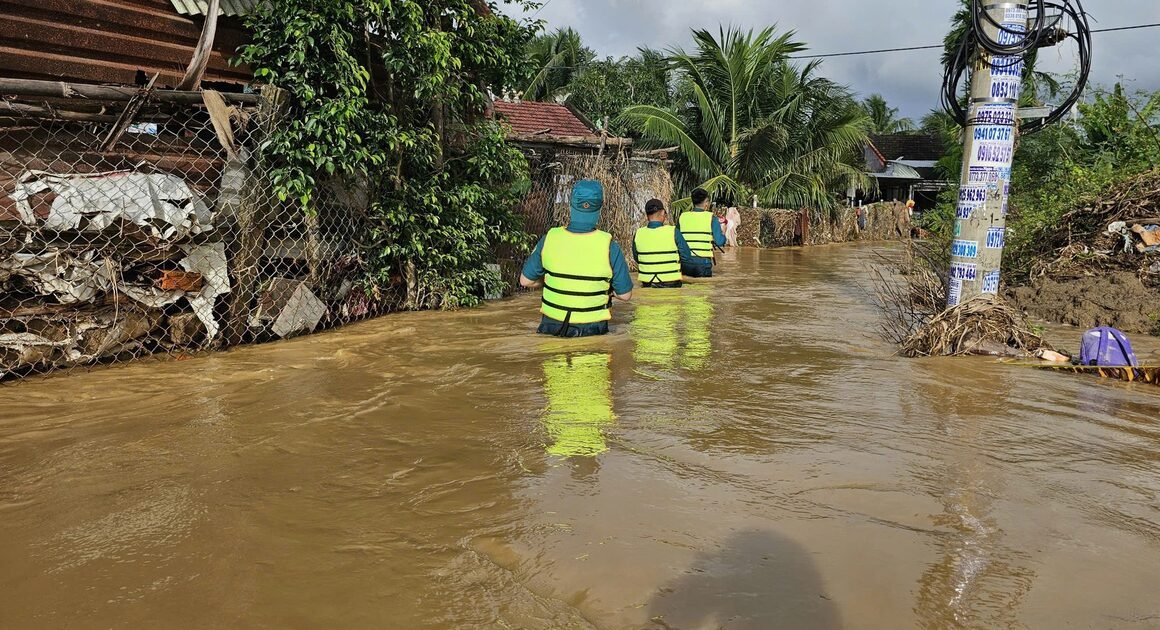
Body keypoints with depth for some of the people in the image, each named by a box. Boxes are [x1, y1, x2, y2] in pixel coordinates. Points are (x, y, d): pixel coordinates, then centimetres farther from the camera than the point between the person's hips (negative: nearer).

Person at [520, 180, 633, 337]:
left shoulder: (549, 239, -12)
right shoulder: (609, 247, -17)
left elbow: (525, 281, -1)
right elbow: (625, 295, -9)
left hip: (552, 324, 2)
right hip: (591, 329, -2)